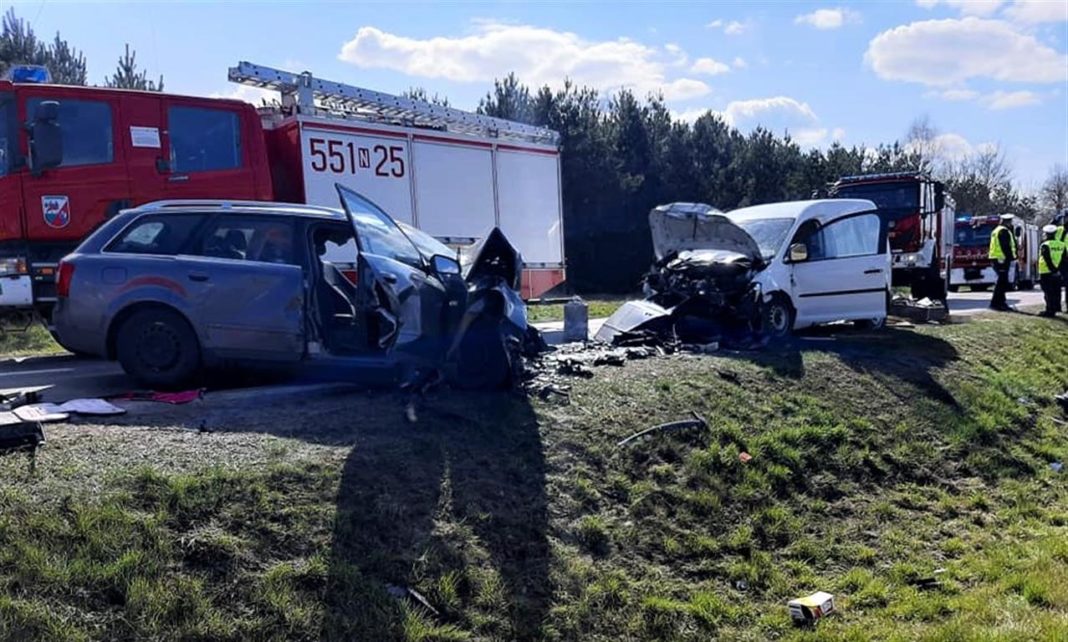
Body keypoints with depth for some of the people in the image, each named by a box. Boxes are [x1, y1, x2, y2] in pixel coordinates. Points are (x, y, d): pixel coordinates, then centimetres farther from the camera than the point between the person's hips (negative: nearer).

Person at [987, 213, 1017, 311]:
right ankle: (995, 303, -9)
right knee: (1002, 282, -8)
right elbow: (1006, 247, -19)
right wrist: (1012, 259, -17)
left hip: (996, 259, 11)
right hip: (1002, 259, -11)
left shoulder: (997, 230, 22)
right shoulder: (1004, 231, -11)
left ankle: (1001, 302, 17)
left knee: (1002, 282, 14)